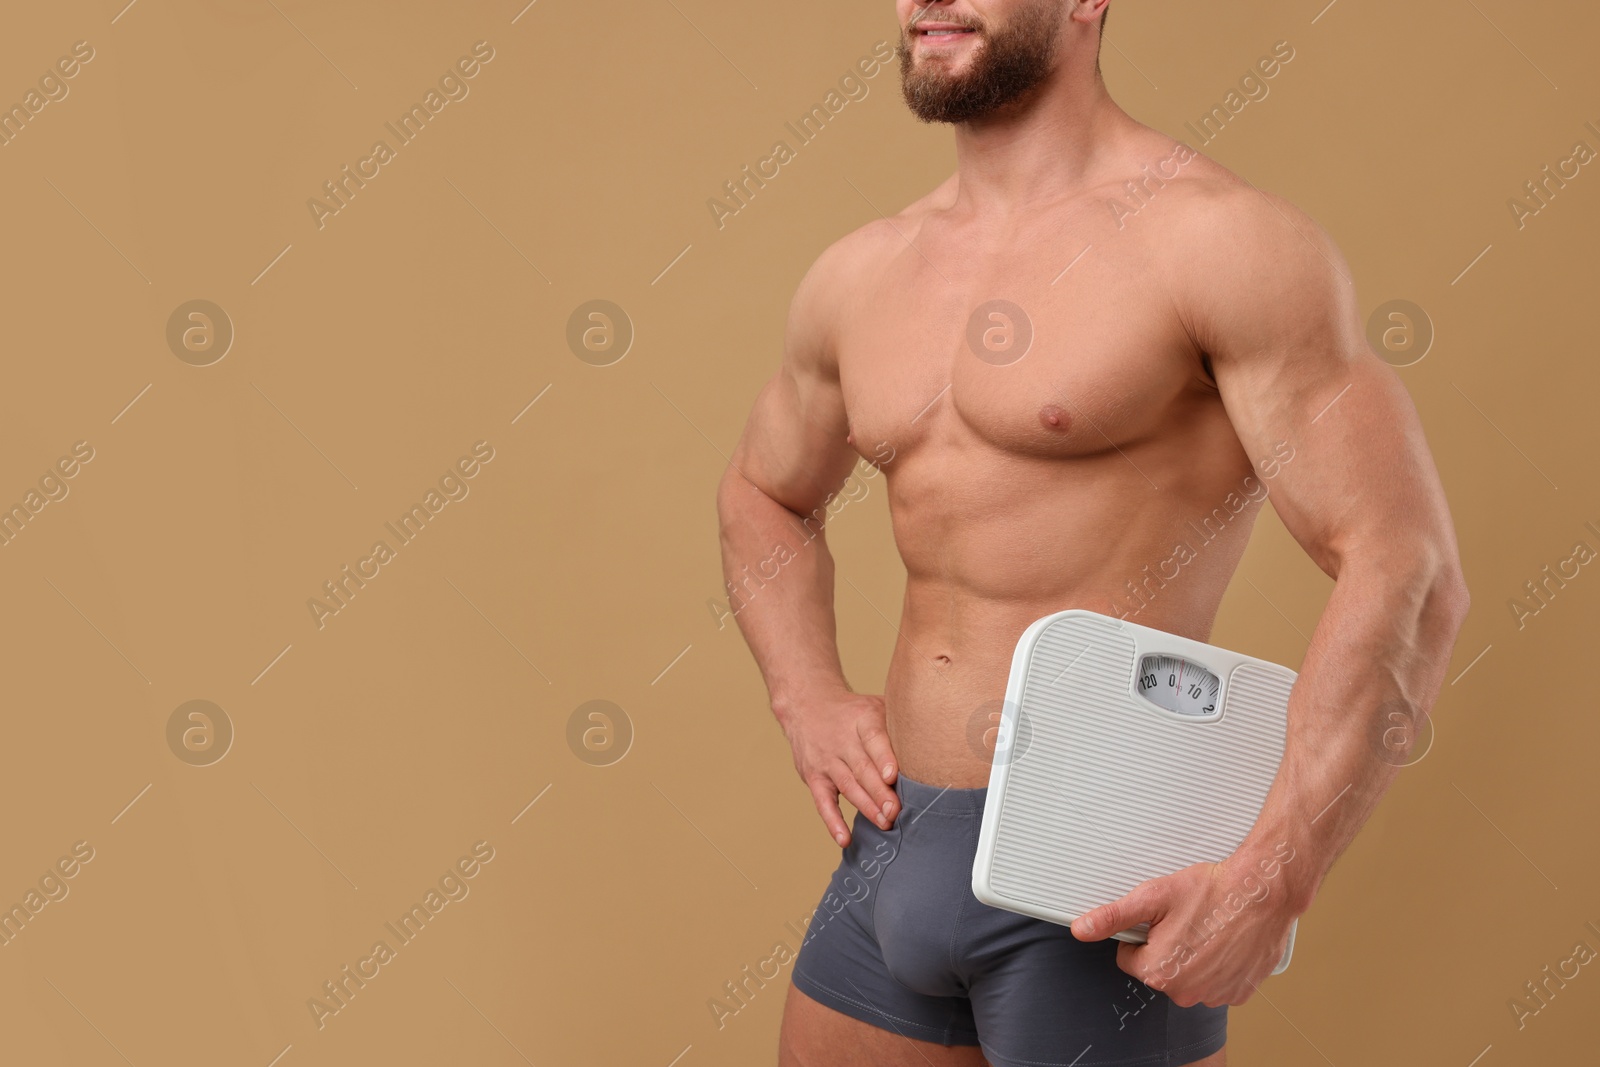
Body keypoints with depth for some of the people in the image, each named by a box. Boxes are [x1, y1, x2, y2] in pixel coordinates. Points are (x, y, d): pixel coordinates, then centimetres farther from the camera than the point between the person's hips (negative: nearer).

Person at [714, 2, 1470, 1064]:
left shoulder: (1215, 238, -11)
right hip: (893, 847, 6)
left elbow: (1408, 572, -15)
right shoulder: (860, 275, 9)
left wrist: (1270, 880, -23)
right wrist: (807, 695, 9)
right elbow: (764, 496, 26)